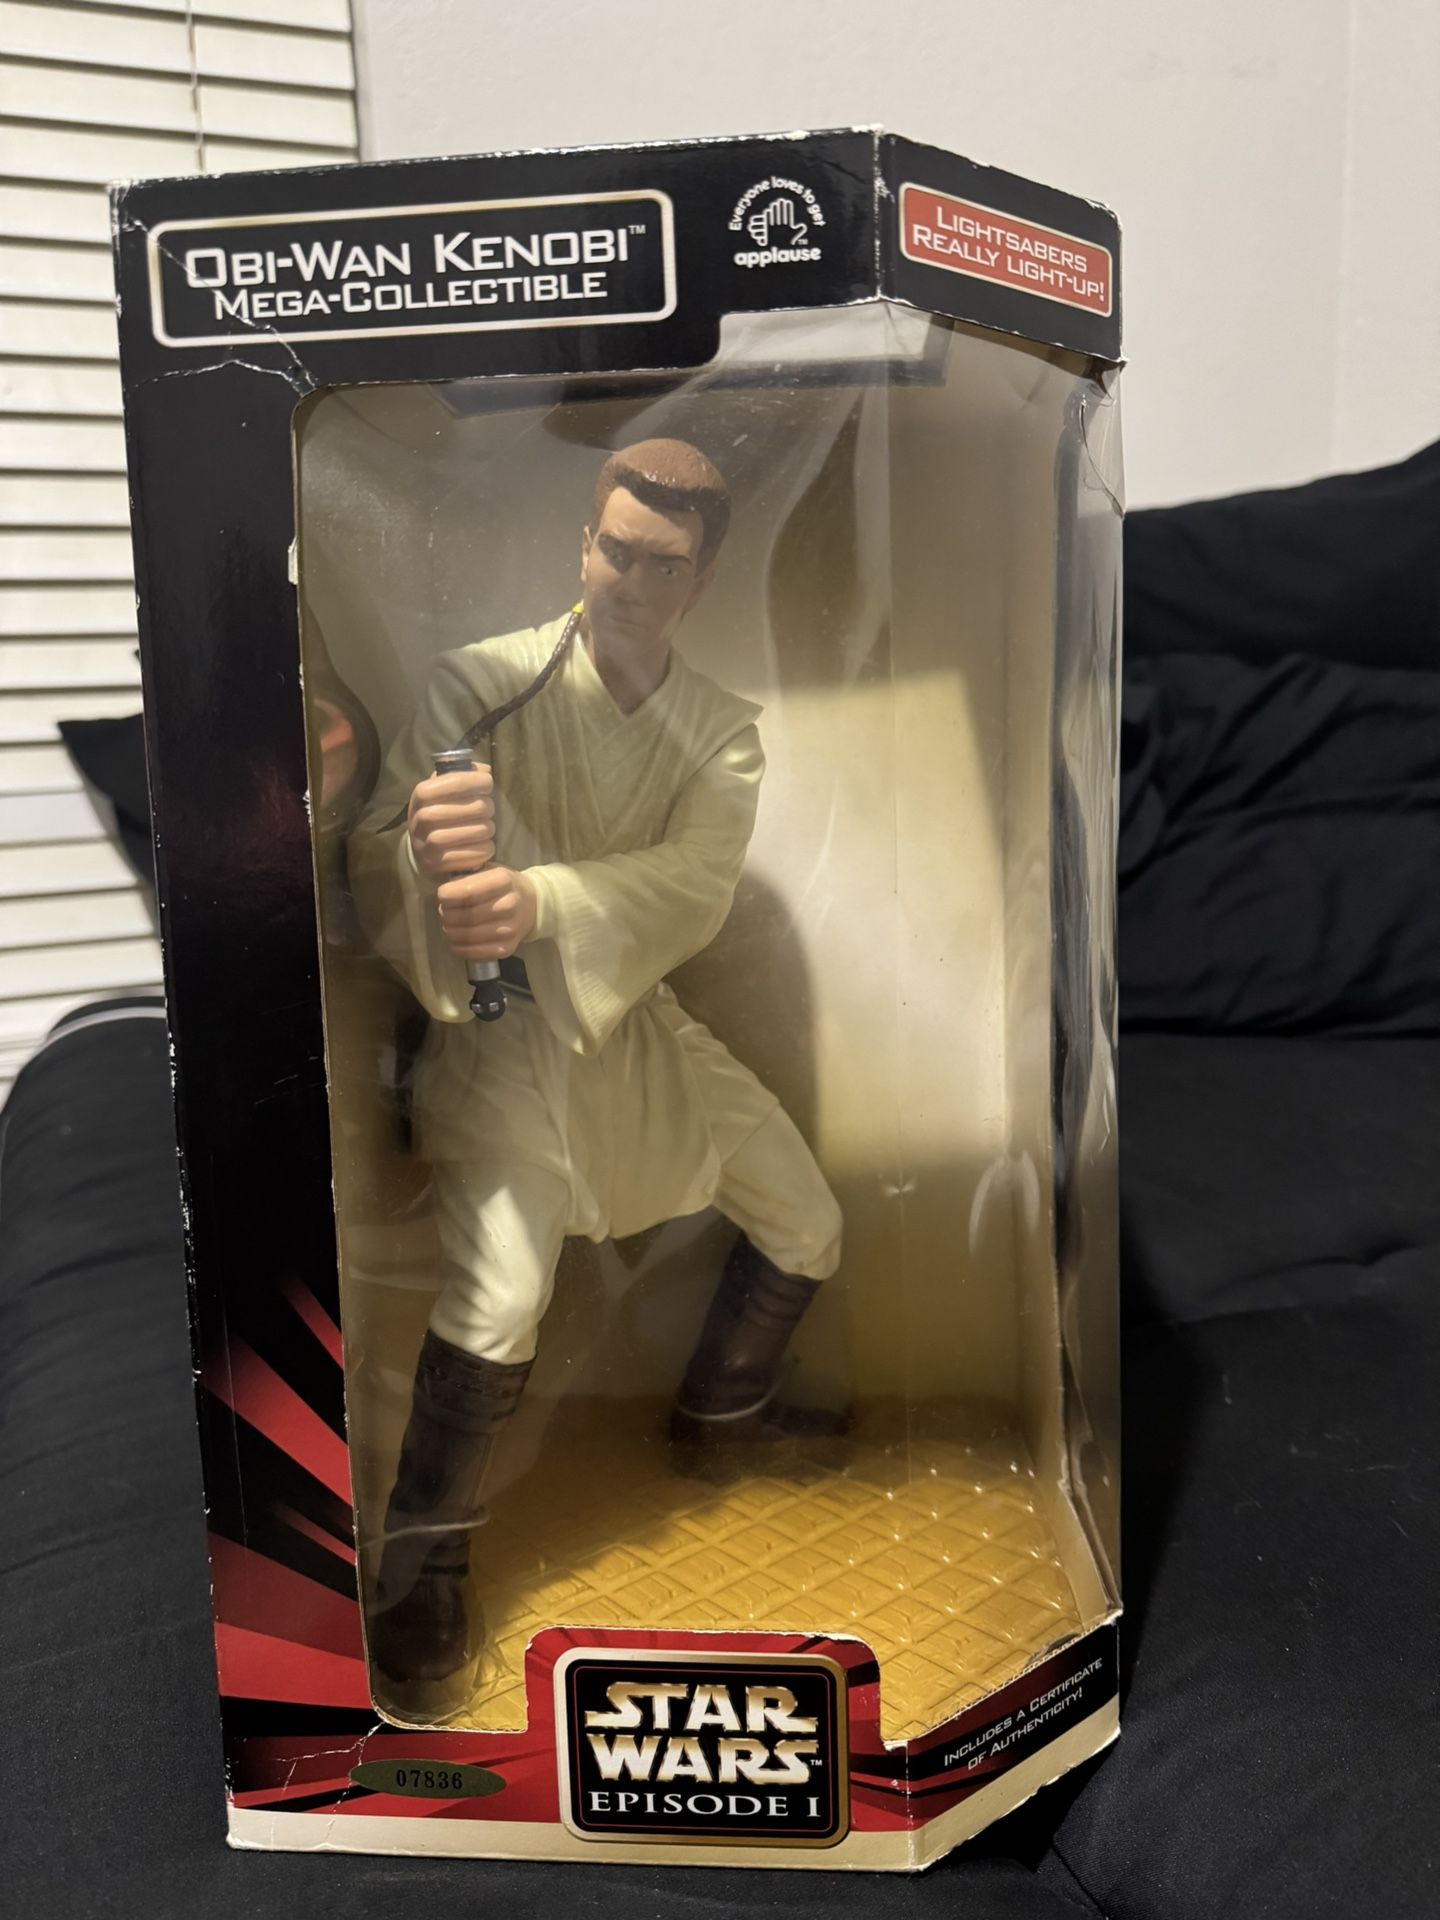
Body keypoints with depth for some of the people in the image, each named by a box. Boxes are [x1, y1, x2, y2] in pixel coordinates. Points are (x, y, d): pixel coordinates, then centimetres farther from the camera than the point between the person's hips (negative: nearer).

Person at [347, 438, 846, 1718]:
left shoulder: (722, 731, -2)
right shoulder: (481, 682, -13)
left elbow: (694, 887, -20)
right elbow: (372, 864, -17)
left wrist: (539, 903, -39)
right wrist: (429, 854, -43)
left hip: (641, 1018, 5)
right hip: (503, 1027, -5)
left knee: (808, 1229, 11)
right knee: (498, 1296, -25)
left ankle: (719, 1417, 40)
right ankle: (425, 1567, 3)